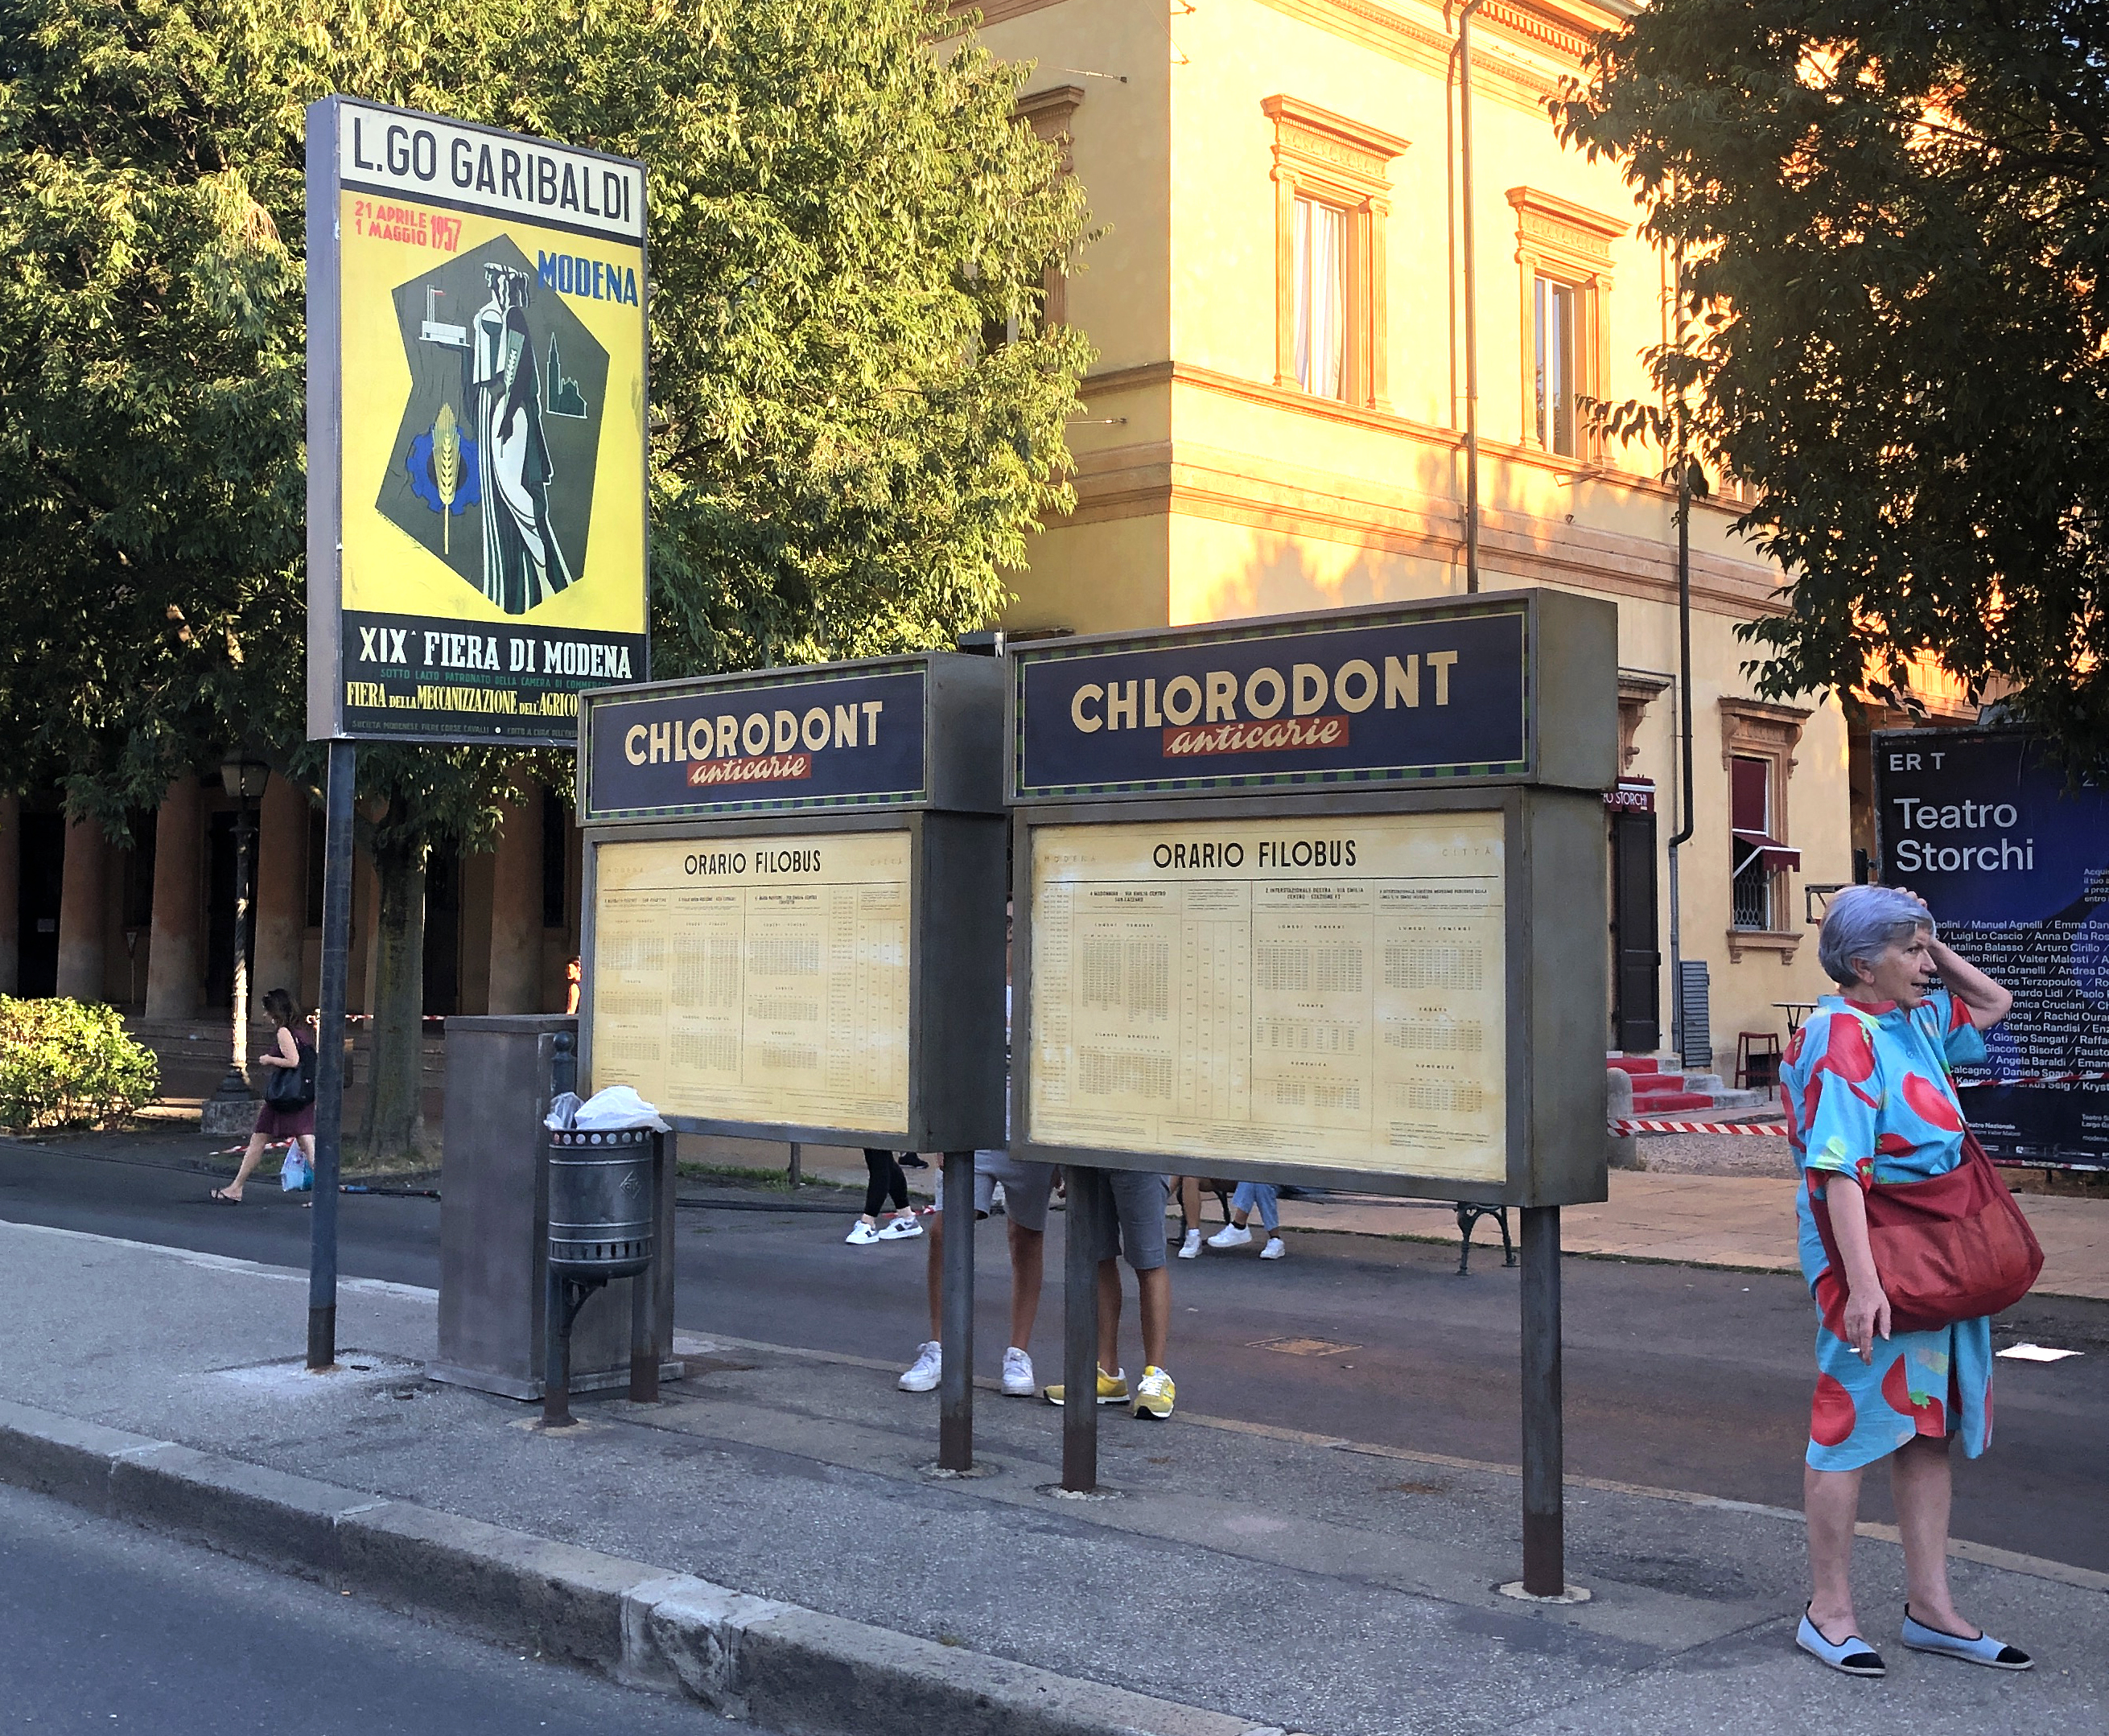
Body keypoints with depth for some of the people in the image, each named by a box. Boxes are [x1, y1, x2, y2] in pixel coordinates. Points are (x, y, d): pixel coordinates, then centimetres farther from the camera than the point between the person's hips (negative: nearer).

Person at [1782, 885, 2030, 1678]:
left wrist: (1935, 949, 10)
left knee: (1929, 1426, 13)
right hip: (1873, 1255, -9)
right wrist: (1861, 1283, -30)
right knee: (1855, 1423, -1)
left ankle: (1931, 1609, 23)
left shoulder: (1919, 1019, 8)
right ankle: (1828, 1613, 10)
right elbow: (1837, 1168, -25)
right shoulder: (1841, 1038, -18)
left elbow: (1994, 1002, 29)